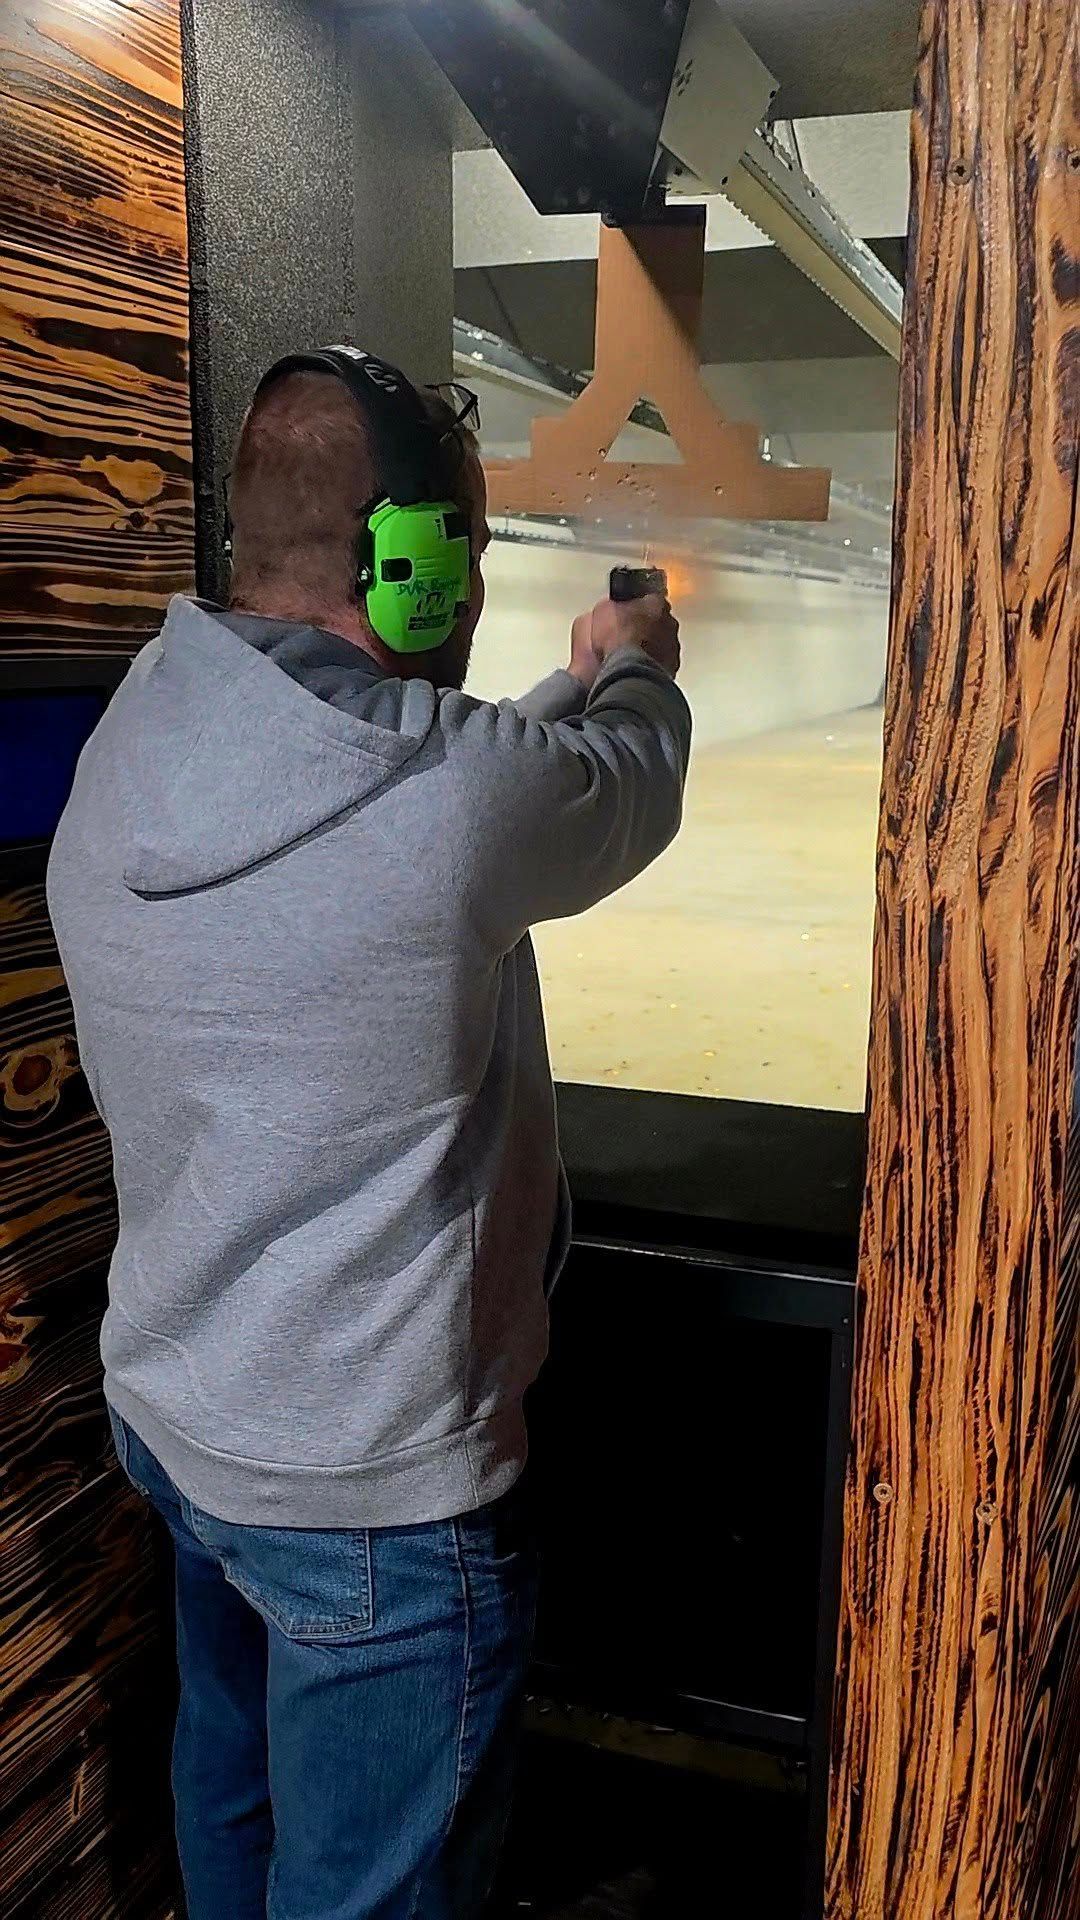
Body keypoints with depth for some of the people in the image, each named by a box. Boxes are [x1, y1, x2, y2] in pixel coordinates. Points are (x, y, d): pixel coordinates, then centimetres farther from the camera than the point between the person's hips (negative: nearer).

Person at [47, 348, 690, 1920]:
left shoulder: (124, 757, -7)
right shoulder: (458, 794, -27)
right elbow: (630, 788, -4)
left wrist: (570, 686, 20)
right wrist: (631, 669, 18)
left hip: (171, 1416, 8)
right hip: (372, 1492, -7)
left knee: (234, 1789, 31)